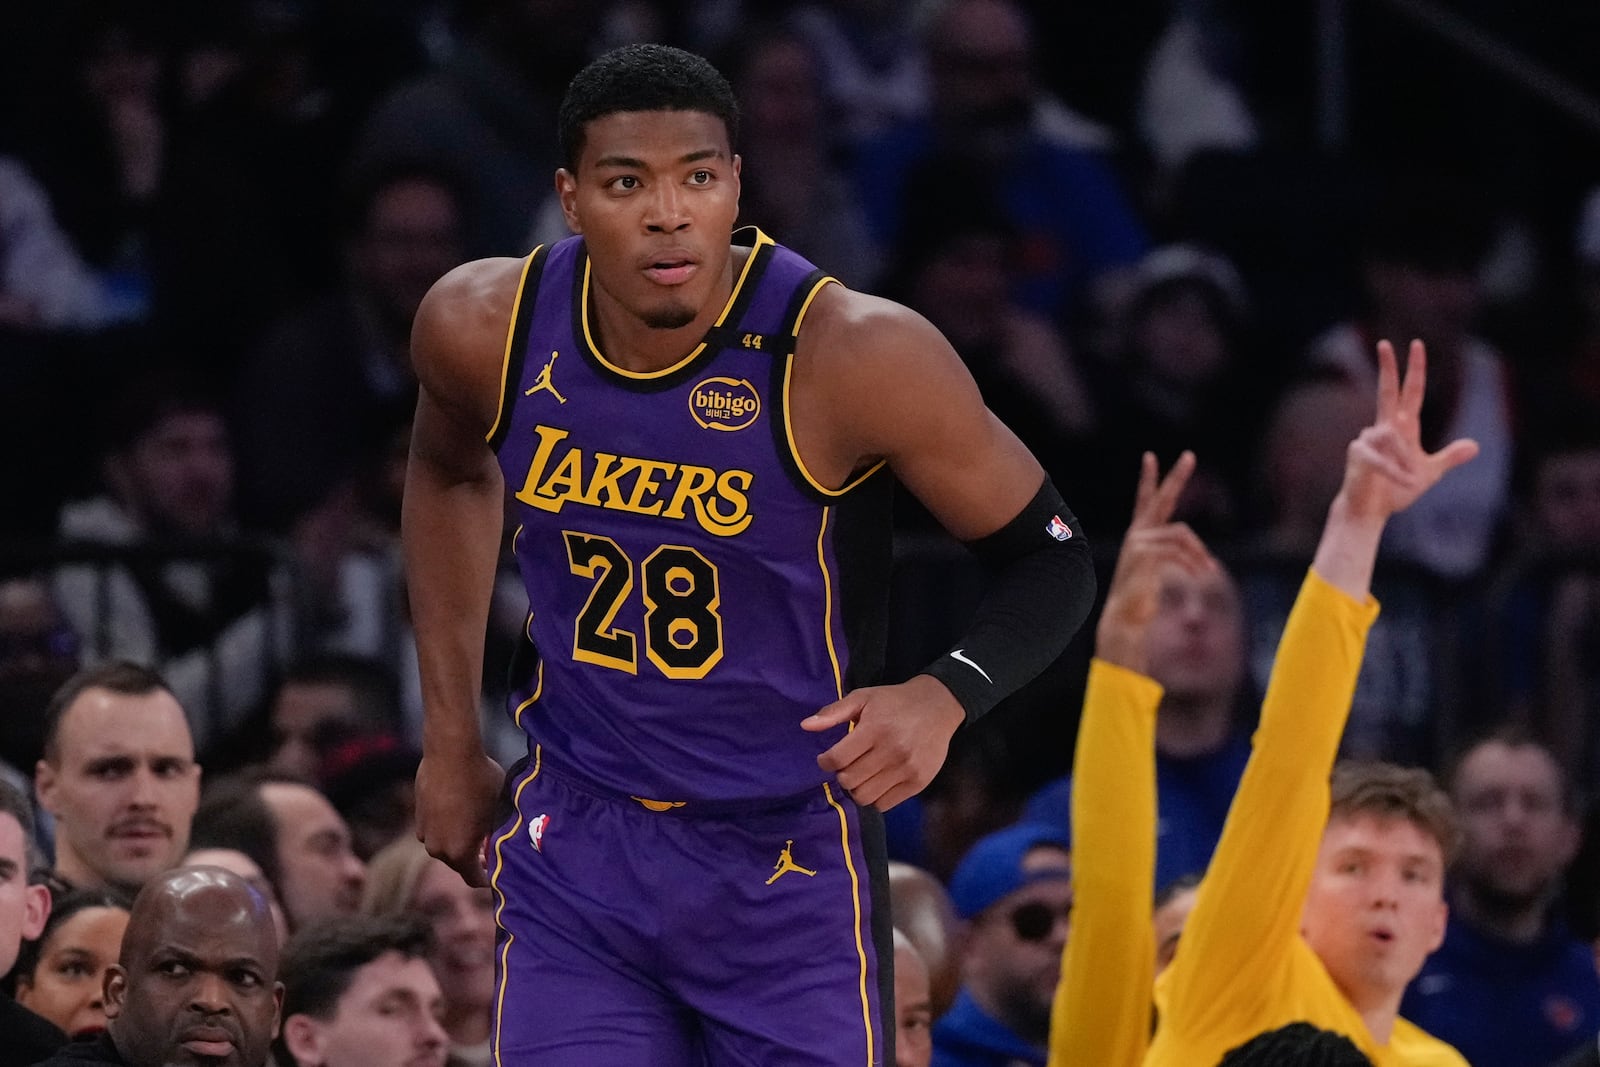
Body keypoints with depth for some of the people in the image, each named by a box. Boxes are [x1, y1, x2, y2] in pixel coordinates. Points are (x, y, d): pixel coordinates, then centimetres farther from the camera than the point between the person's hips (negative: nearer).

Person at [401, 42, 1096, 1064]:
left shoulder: (853, 355, -21)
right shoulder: (486, 328, -9)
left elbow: (1050, 559, -10)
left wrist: (945, 698, -29)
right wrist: (451, 741, 17)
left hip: (787, 863, -3)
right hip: (578, 846, 3)